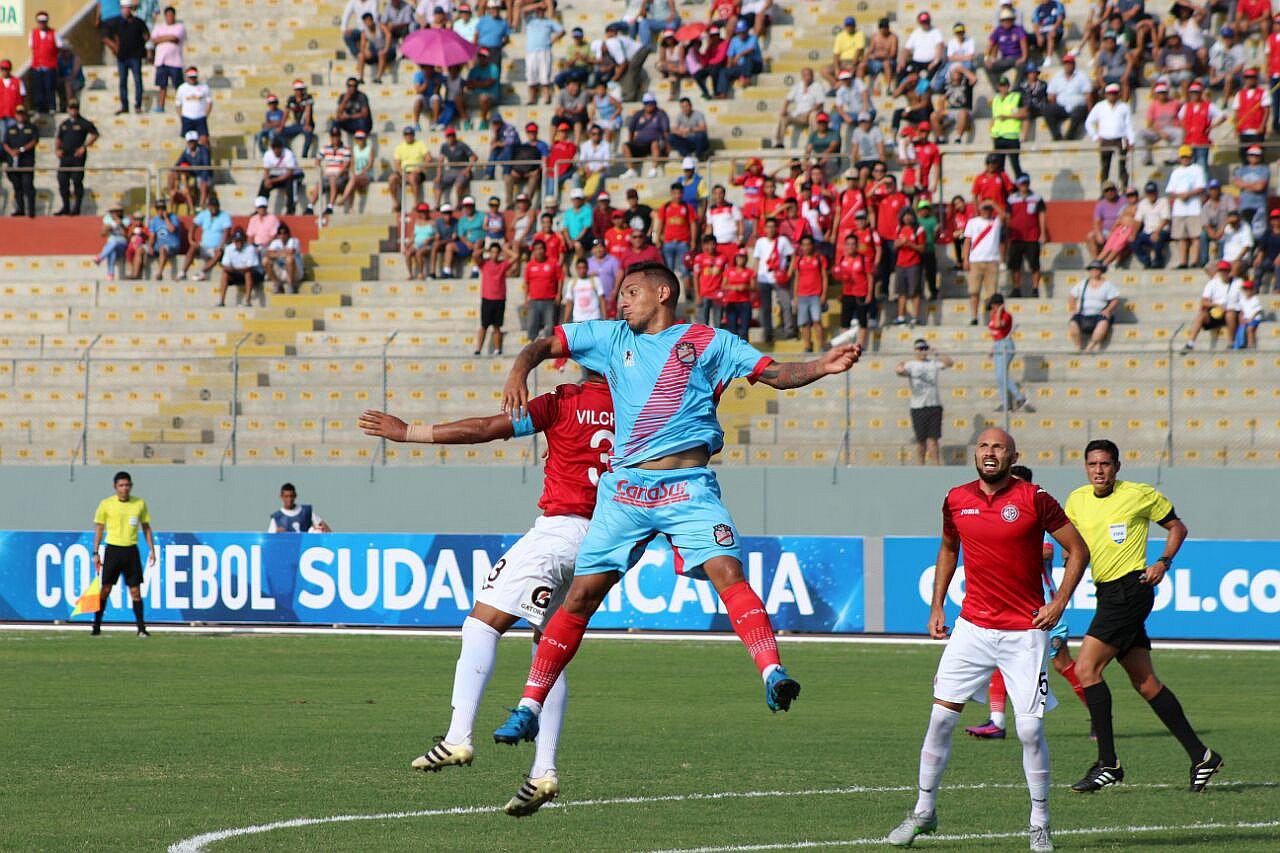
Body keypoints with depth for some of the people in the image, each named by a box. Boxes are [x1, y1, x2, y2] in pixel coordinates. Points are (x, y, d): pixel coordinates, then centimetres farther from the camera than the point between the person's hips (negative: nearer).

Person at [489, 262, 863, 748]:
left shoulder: (708, 342, 8)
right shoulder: (612, 337, 17)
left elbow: (776, 374, 6)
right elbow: (545, 345, 19)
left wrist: (823, 366, -12)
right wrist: (520, 370, -3)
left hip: (688, 486, -3)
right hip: (624, 488, 3)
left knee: (727, 571, -24)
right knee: (582, 595, 0)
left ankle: (772, 674, -33)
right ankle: (529, 708, 7)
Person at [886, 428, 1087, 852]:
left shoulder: (1034, 499, -8)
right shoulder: (956, 500, 4)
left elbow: (1078, 550, 0)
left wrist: (1059, 603, -9)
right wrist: (937, 606, 17)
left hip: (1025, 631, -3)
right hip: (973, 625, 3)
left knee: (1030, 730, -5)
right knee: (941, 718, -1)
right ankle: (923, 812, 12)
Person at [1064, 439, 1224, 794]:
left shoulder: (1140, 495, -4)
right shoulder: (1076, 500, 10)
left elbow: (1177, 527, 8)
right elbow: (1070, 543, 23)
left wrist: (1163, 562, -7)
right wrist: (1071, 551, 0)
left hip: (1131, 589, -7)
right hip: (1107, 593, 7)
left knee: (1086, 668, -16)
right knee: (1145, 683, 7)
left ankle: (1108, 764, -14)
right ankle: (1200, 756, 14)